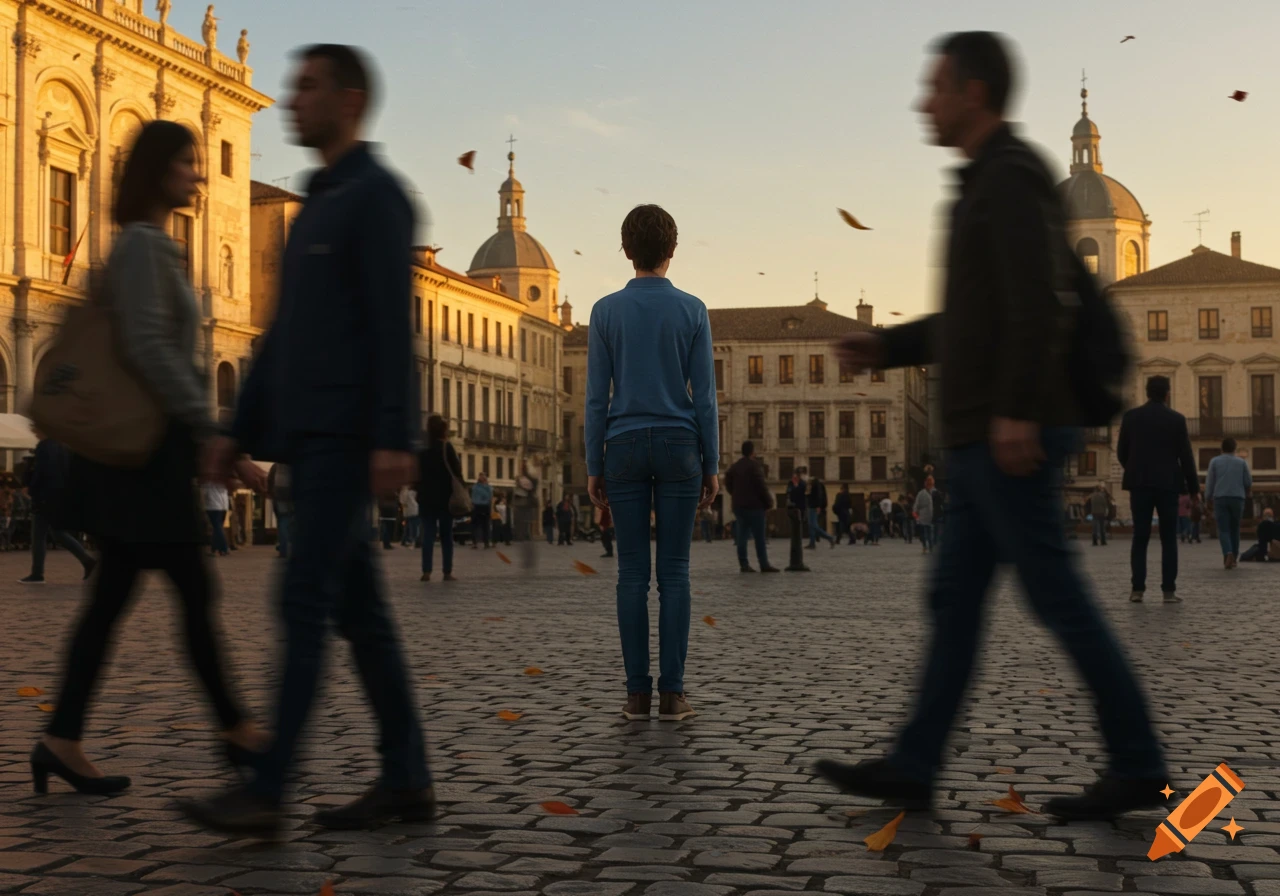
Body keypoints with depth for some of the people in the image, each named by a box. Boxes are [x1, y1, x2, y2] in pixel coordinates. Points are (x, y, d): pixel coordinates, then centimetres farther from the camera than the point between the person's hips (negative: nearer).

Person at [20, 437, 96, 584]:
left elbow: (40, 472, -18)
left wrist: (31, 489, -6)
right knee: (58, 534, 16)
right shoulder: (63, 446, 12)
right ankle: (87, 561, 6)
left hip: (45, 498, -8)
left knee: (38, 537, -1)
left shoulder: (44, 446, -13)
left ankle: (37, 574, 0)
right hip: (61, 497, 9)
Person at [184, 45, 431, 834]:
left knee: (306, 599, -13)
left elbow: (394, 325, -15)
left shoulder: (378, 194, -4)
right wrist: (241, 432, 19)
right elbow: (283, 335, 24)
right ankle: (407, 780, 8)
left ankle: (267, 791, -12)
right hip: (307, 436, 9)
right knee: (357, 606, 5)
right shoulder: (314, 209, 25)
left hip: (350, 436, -9)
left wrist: (396, 438, -23)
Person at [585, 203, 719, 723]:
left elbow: (597, 397, -1)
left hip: (624, 450, 1)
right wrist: (712, 467, 3)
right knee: (674, 573, 1)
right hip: (679, 449, 0)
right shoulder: (692, 311, 0)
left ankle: (638, 693, 2)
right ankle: (671, 693, -1)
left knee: (632, 574, 3)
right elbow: (704, 396, -2)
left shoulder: (606, 312, 1)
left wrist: (594, 467, 4)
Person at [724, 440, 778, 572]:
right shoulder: (754, 465, -11)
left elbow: (728, 484, 14)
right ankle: (764, 564, -6)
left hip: (738, 505, 7)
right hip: (754, 505, -7)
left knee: (742, 535, 5)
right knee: (760, 536, -4)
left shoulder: (735, 466, 11)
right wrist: (768, 502, -7)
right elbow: (761, 486, -15)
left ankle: (743, 564, 2)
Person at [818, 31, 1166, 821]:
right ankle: (912, 766, 10)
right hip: (988, 439, 10)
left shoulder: (1011, 177, -10)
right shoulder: (996, 187, 22)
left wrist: (1016, 411, -28)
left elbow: (1037, 304, -23)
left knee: (1058, 600, -4)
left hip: (1012, 437, -10)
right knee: (955, 601, 7)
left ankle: (1137, 765, 6)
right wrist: (886, 347, 19)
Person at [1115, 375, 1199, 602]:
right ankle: (1169, 590, -1)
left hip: (1140, 485, 1)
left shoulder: (1131, 416, 1)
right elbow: (1186, 457, -3)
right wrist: (1193, 491, 4)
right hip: (1168, 485, -1)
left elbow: (1121, 452, 5)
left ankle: (1137, 589, -2)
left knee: (1140, 538, 4)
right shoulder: (1176, 419, -3)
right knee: (1169, 540, 4)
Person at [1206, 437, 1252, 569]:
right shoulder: (1241, 462, 6)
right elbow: (1248, 482, 7)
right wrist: (1245, 492, 29)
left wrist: (1208, 498, 17)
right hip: (1237, 499, 1)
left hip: (1220, 499, -1)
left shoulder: (1215, 461, 4)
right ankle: (1233, 558, 15)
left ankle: (1228, 554, -28)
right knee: (1234, 529, 14)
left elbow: (1209, 482, 3)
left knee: (1224, 530, -4)